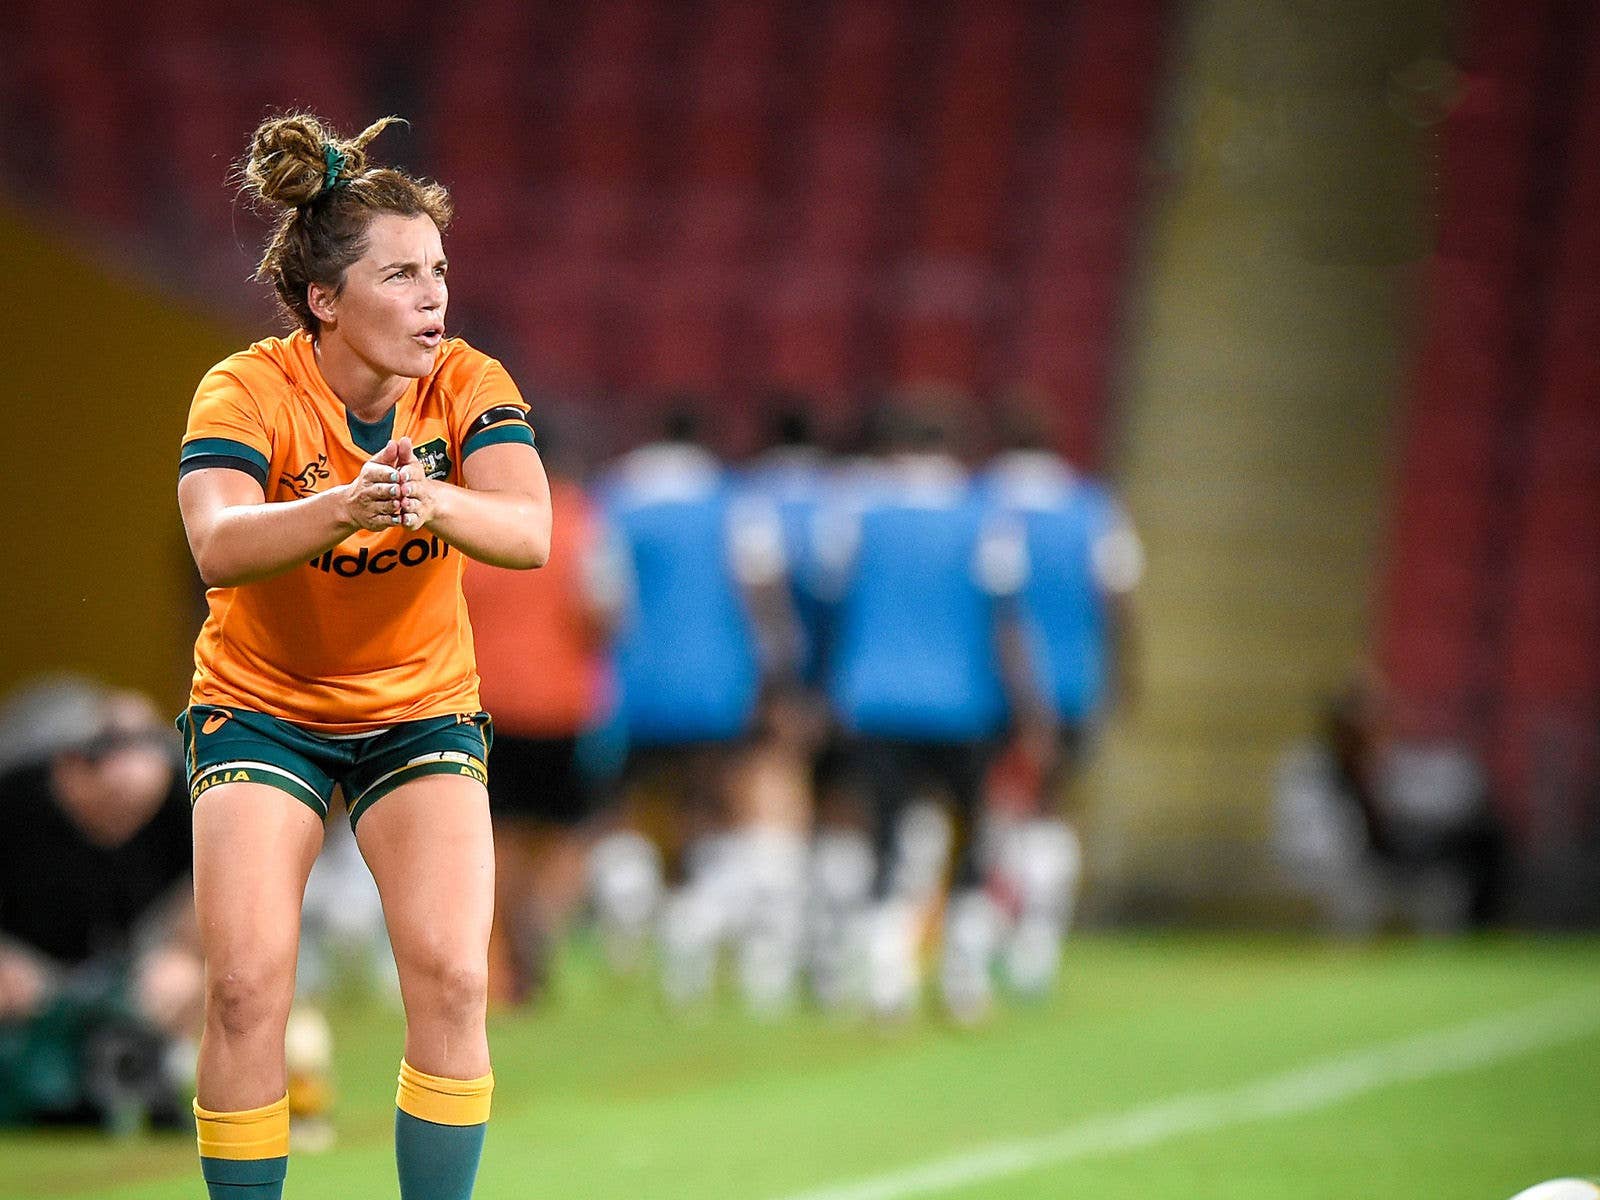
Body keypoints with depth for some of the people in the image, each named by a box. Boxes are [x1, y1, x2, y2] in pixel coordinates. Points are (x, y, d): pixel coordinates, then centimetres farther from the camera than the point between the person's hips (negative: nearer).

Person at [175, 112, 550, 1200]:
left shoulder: (468, 386, -12)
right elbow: (218, 547, -37)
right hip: (261, 704, -2)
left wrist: (434, 503, -50)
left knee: (452, 982, -15)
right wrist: (344, 508, -55)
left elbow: (530, 534, -28)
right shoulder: (248, 391, -18)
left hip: (423, 706, 2)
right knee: (248, 988, -15)